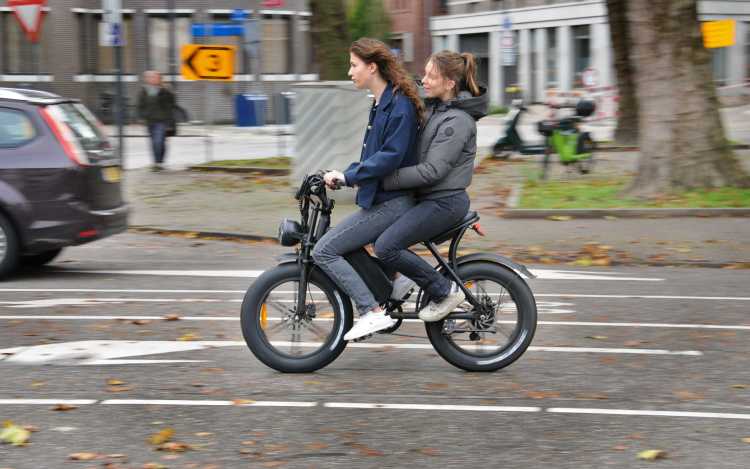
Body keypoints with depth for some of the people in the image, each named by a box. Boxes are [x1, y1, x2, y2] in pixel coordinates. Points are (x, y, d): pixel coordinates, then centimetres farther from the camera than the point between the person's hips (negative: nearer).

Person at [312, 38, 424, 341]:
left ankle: (372, 313, -14)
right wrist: (348, 174, 10)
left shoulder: (400, 105, -16)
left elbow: (391, 156, -23)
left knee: (324, 251, -12)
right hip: (381, 198, 10)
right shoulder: (382, 103, 16)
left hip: (390, 202, -10)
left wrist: (348, 176, -22)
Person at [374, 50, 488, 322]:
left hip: (444, 201, -10)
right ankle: (395, 279, 17)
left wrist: (384, 180, -23)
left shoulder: (457, 121, -19)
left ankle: (445, 291, -7)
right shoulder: (435, 108, 11)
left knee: (386, 246, -20)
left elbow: (432, 171, -24)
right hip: (426, 197, 10)